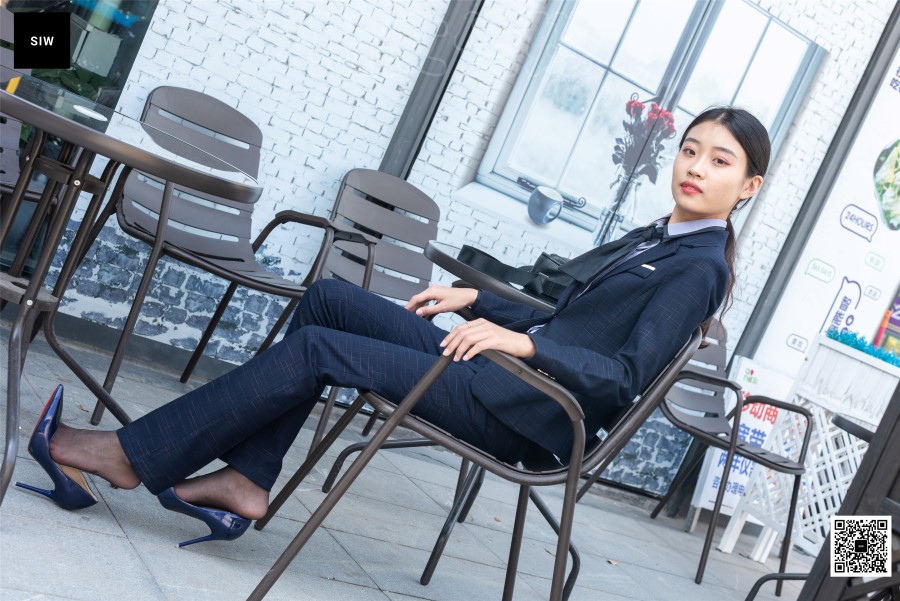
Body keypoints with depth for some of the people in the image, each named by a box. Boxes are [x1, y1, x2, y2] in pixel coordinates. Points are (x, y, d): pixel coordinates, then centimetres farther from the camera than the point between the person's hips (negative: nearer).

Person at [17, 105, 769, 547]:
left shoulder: (698, 267, -8)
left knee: (319, 350, -15)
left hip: (529, 411, -9)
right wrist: (476, 299, 15)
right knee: (329, 296, -1)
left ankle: (129, 454, -4)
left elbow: (627, 376, -18)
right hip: (510, 370, 9)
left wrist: (522, 341, -25)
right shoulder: (653, 238, 20)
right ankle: (245, 480, -2)